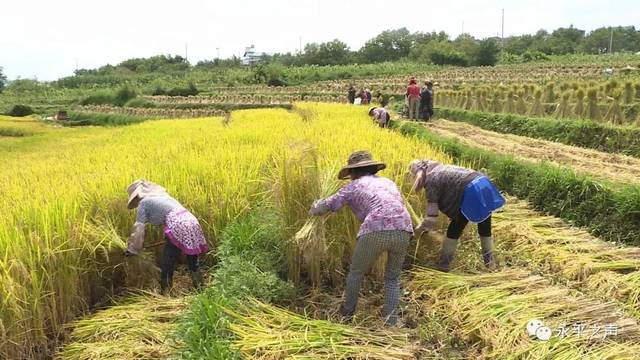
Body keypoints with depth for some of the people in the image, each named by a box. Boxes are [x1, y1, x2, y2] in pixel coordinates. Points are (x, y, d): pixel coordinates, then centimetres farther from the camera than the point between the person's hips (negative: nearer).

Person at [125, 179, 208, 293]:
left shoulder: (144, 202, 6)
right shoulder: (162, 195, 27)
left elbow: (138, 228, 2)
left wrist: (132, 249, 8)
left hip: (177, 226, -8)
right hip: (191, 221, 8)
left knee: (167, 265, 5)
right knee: (193, 261, 20)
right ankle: (200, 289, 30)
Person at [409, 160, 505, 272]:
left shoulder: (431, 181, -2)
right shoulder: (440, 169, 23)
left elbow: (431, 218, -4)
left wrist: (418, 229, 11)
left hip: (471, 193, -8)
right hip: (485, 185, 8)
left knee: (454, 230, 7)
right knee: (485, 229, 22)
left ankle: (443, 267, 15)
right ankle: (490, 263, 33)